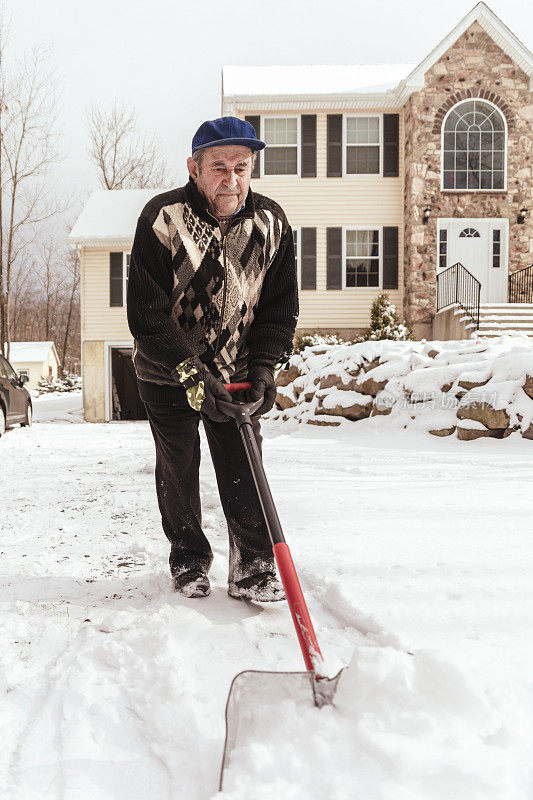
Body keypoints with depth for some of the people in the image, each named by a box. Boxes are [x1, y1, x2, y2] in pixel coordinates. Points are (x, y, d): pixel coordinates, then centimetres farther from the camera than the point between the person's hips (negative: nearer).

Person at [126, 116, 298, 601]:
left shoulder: (271, 223, -9)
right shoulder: (161, 219, -20)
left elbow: (281, 307, -1)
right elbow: (146, 314, -22)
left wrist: (263, 366, -14)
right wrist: (192, 374, -28)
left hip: (237, 373, 2)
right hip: (167, 375, -1)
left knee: (243, 470, -2)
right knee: (177, 471, 9)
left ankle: (253, 568, 9)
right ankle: (189, 561, 27)